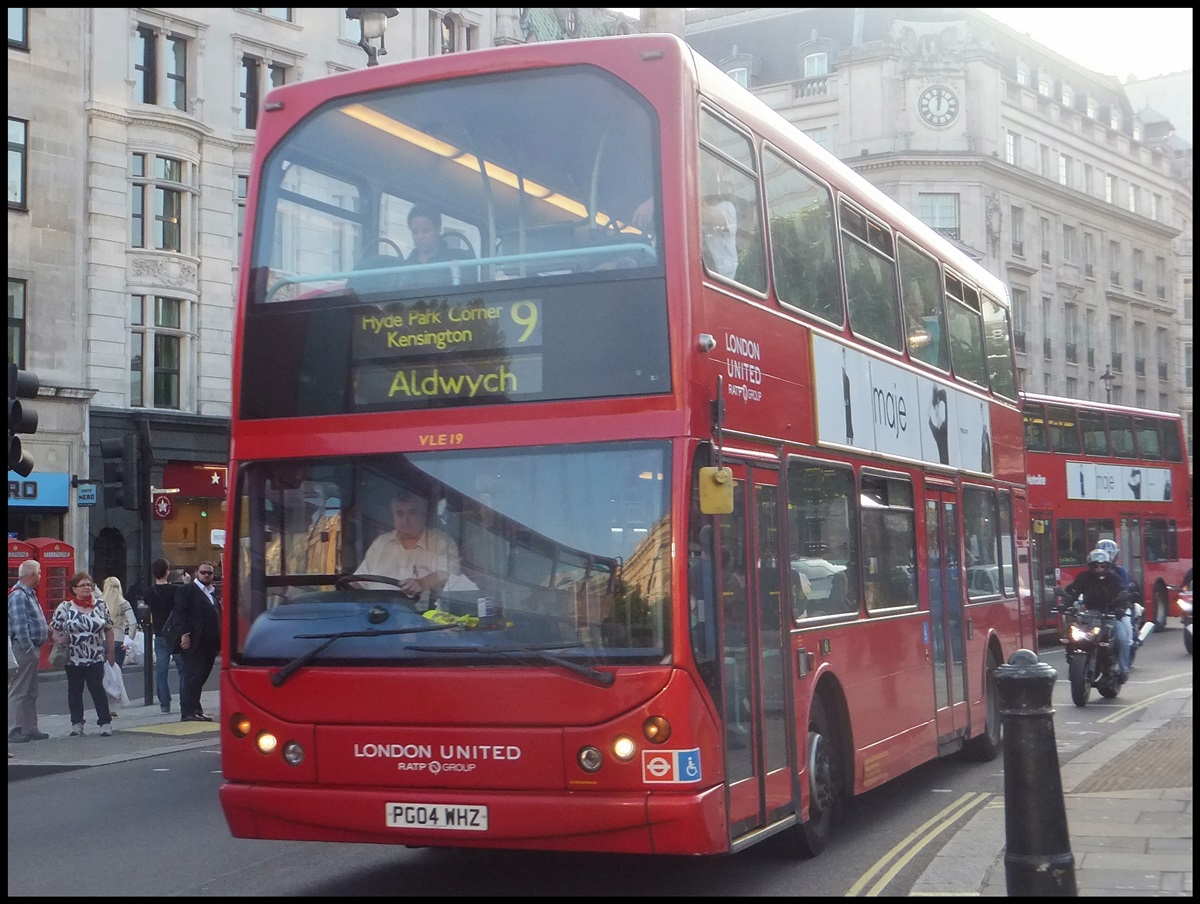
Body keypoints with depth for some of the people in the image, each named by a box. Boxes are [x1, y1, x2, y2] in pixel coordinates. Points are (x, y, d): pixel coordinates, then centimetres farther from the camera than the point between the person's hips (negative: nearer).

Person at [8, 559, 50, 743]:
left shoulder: (29, 594, 16)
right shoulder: (18, 596, -16)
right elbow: (19, 626, -22)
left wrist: (48, 629, 14)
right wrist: (28, 648, -22)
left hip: (32, 649, 11)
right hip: (23, 650, -11)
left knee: (31, 693, 15)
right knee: (18, 692, -6)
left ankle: (30, 729, 21)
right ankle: (15, 731, -3)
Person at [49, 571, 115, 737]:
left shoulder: (100, 605, 4)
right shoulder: (65, 607, -1)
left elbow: (108, 630, 9)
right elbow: (54, 628, 5)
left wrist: (110, 651, 7)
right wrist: (59, 639, -15)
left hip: (96, 658, 0)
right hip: (73, 659, 0)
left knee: (98, 690, -3)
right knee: (75, 691, 8)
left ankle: (105, 723, 2)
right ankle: (77, 724, 16)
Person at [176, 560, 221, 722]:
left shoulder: (212, 593, 21)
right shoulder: (187, 590, -1)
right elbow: (181, 612, -11)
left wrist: (219, 642, 12)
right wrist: (185, 634, -20)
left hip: (210, 644, 7)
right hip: (195, 642, -7)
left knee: (201, 677, 10)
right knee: (192, 677, -8)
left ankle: (195, 710, 15)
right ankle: (187, 712, -7)